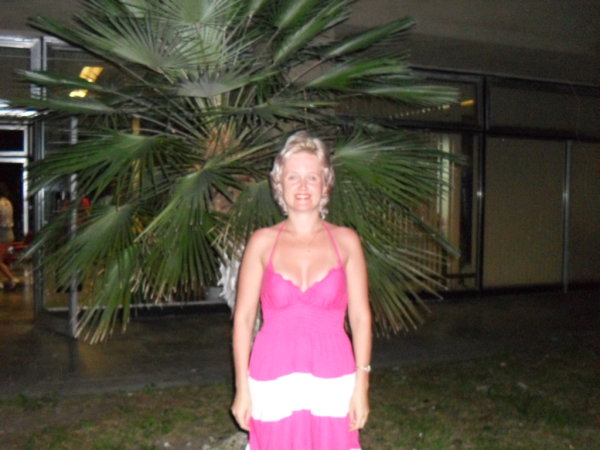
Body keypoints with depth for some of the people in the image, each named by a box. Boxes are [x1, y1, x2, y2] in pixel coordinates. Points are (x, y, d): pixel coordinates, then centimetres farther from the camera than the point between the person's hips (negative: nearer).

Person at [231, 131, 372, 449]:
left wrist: (361, 386, -3)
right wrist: (242, 387, -1)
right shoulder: (262, 242, 0)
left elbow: (360, 317, 1)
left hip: (332, 382, 0)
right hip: (274, 383, 0)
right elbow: (243, 318, 1)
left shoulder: (346, 241, 1)